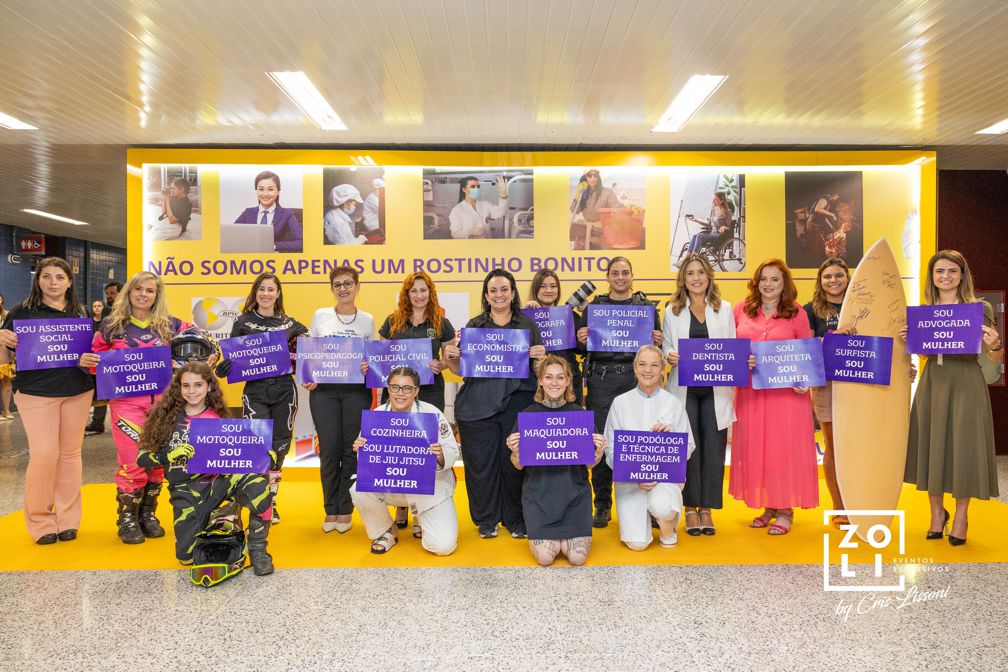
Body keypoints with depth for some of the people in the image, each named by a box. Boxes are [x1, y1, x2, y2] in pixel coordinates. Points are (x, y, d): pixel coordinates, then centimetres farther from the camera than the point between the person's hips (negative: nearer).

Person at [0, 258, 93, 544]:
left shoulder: (79, 313, 10)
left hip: (77, 391, 3)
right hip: (37, 392, -3)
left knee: (71, 453, 8)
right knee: (44, 454, -7)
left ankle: (67, 519, 19)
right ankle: (40, 521, 11)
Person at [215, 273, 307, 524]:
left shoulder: (289, 323, 8)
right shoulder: (243, 322, 3)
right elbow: (232, 356, 2)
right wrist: (224, 367, -18)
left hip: (284, 390, 2)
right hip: (255, 390, -2)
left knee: (279, 446, 8)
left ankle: (271, 503, 23)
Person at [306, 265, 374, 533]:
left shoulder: (367, 320, 5)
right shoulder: (320, 316, 6)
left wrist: (369, 366, -12)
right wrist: (307, 377, -6)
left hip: (356, 390, 0)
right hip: (323, 390, 0)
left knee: (351, 449, 4)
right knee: (329, 450, 1)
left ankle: (346, 510, 18)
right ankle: (330, 510, 18)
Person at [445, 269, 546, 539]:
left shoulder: (528, 326, 9)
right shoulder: (473, 326, 11)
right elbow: (461, 370, 11)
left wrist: (541, 357, -10)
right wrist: (450, 358, -9)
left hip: (517, 404, 0)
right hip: (478, 405, 1)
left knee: (514, 462, 4)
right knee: (481, 462, 4)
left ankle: (515, 520, 20)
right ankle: (486, 520, 20)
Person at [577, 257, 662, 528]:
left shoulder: (646, 305, 11)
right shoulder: (594, 306, 11)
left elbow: (657, 345, 12)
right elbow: (584, 347, 12)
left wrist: (657, 342, -9)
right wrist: (581, 340, -9)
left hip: (636, 378, 0)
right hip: (601, 380, 0)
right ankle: (602, 506, 13)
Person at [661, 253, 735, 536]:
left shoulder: (724, 309, 10)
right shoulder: (673, 310, 7)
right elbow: (665, 346, 6)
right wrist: (669, 356, -15)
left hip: (716, 389, 1)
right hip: (684, 389, -1)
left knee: (713, 448, 2)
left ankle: (707, 510, 14)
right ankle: (691, 509, 13)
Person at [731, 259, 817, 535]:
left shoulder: (797, 313, 4)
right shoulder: (741, 310, 7)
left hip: (786, 391, -2)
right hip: (750, 392, 2)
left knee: (784, 447, 1)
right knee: (754, 447, 7)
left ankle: (785, 510, 12)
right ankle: (768, 506, 21)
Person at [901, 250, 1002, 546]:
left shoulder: (980, 308, -3)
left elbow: (995, 359, -3)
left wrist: (995, 345, -24)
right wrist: (906, 339, -1)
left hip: (966, 385, -3)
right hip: (932, 383, 3)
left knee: (964, 446, 2)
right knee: (932, 444, 7)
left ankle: (961, 515, 19)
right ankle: (936, 512, 23)